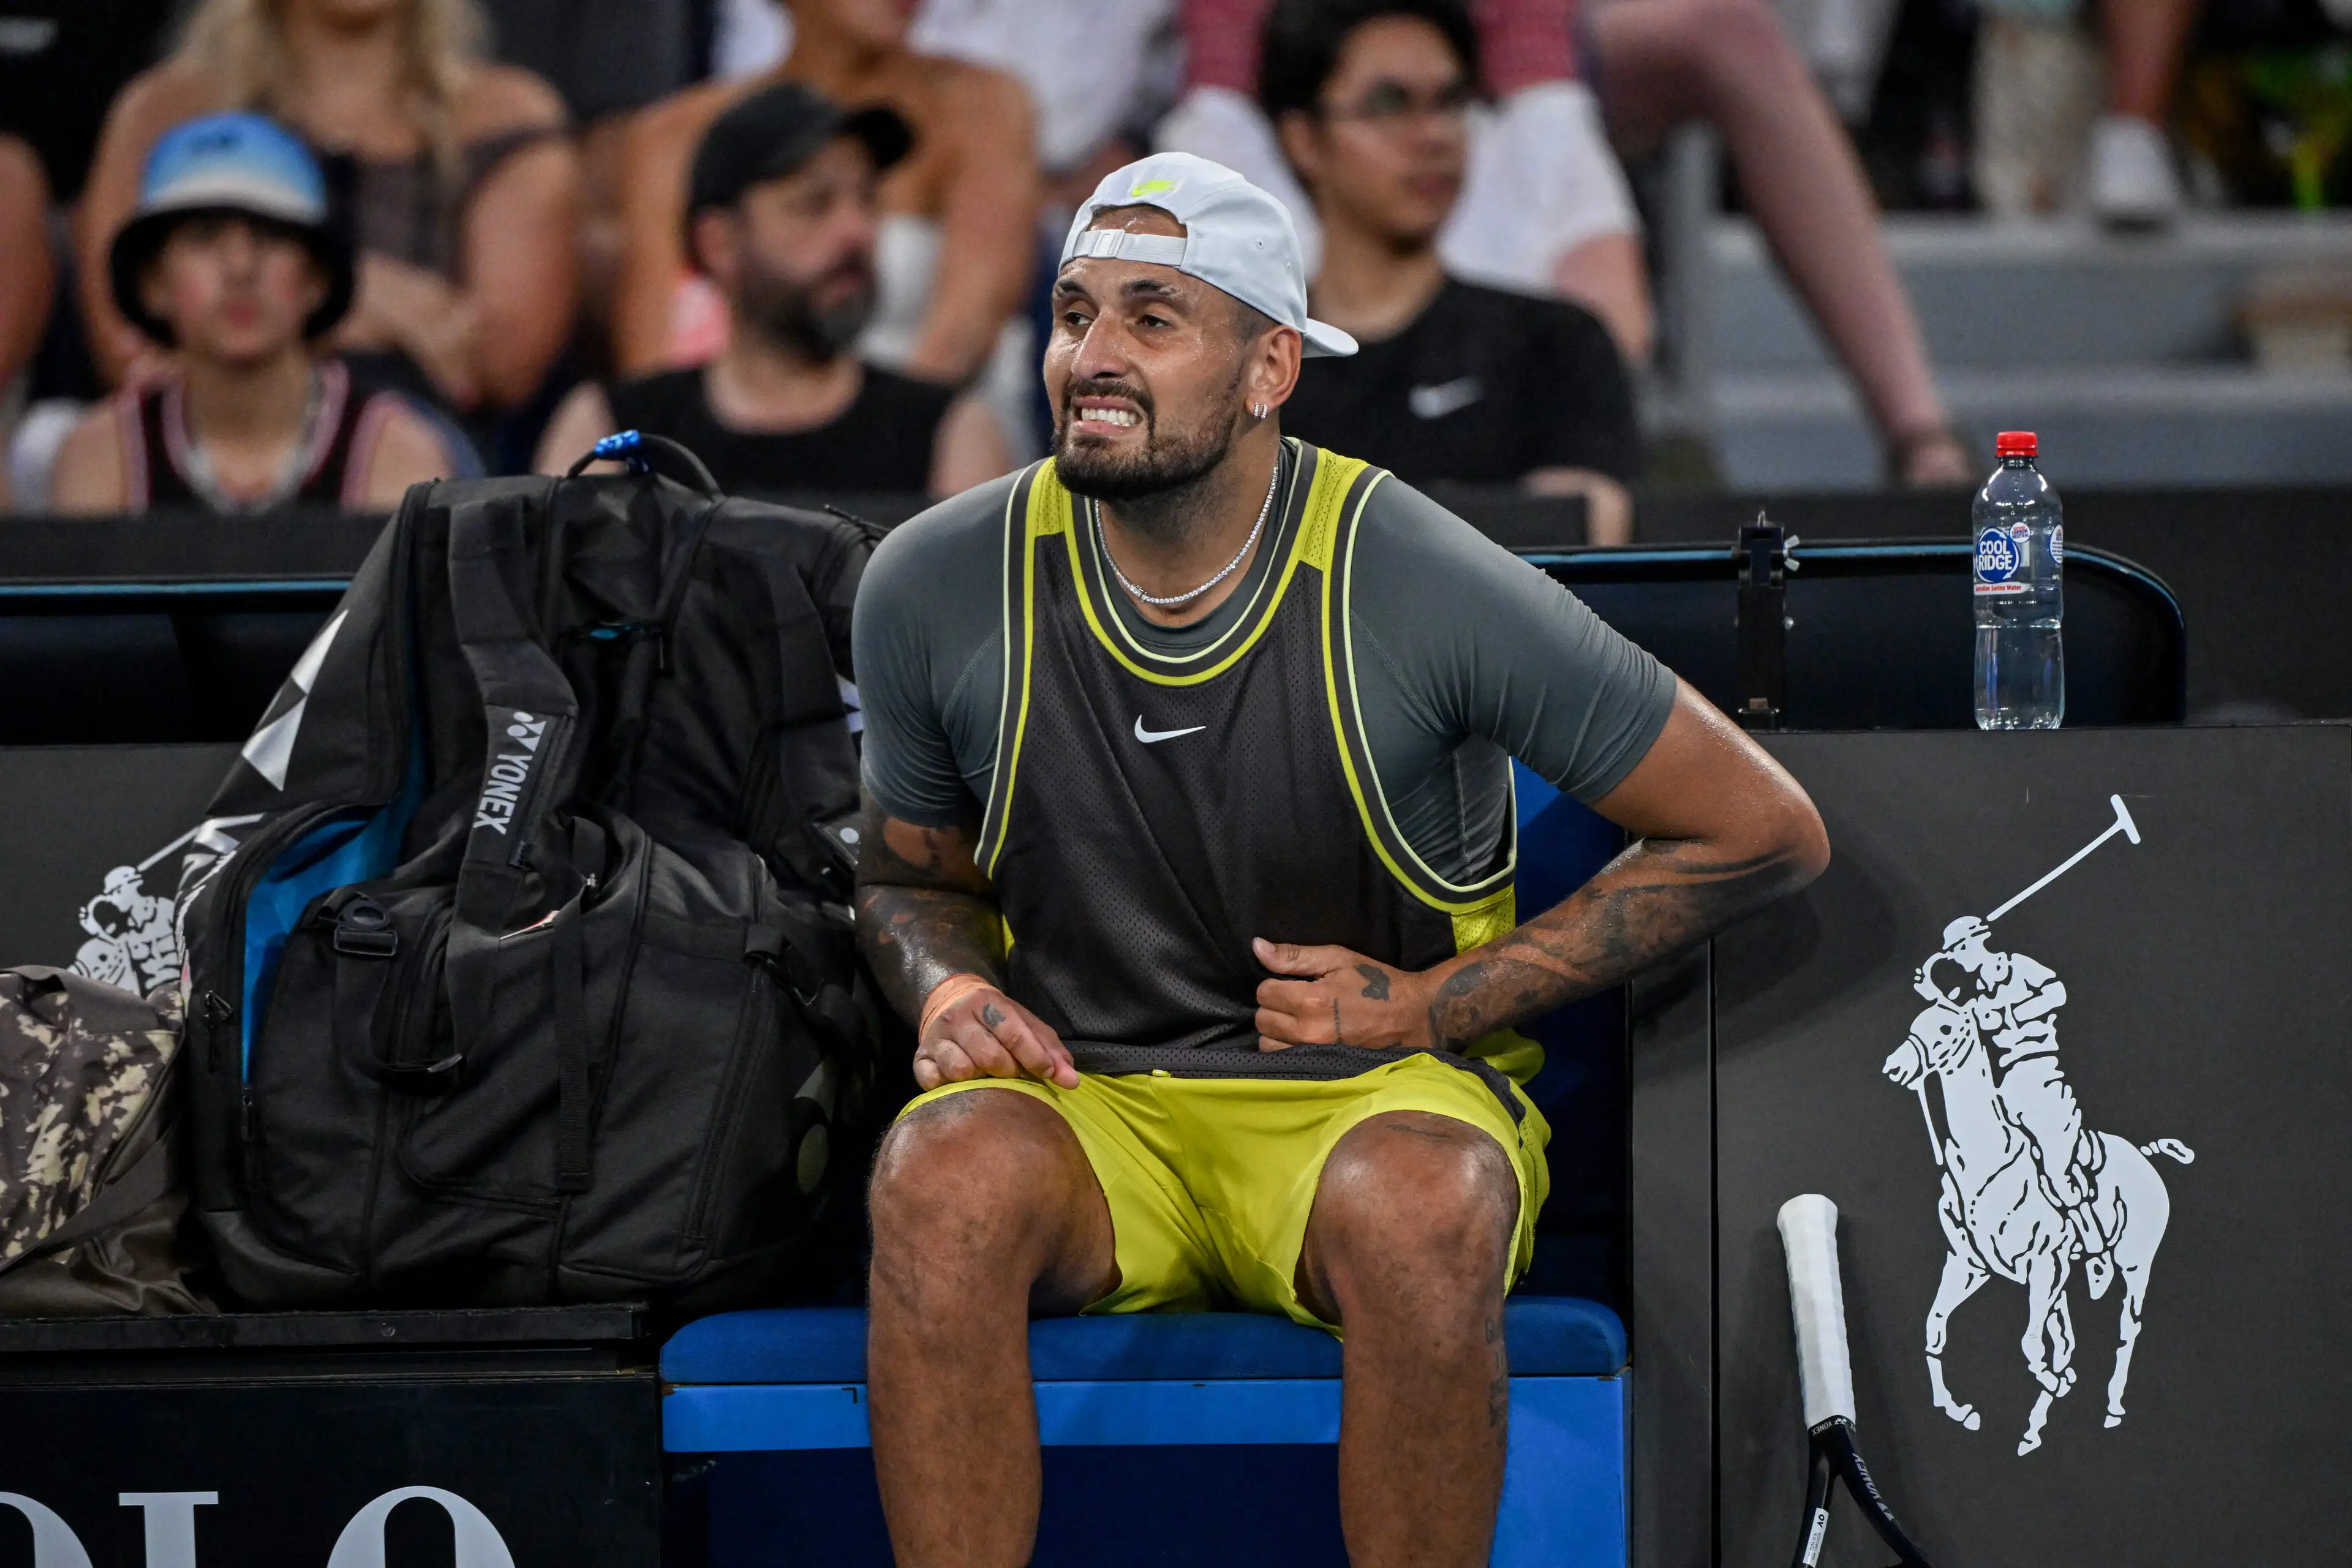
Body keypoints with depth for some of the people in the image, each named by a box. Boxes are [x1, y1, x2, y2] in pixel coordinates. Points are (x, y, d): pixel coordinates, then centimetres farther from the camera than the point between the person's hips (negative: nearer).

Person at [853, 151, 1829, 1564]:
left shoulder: (1424, 589, -12)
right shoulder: (938, 589, -2)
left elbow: (1766, 832, -4)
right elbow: (910, 872, 19)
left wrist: (1436, 1004, -7)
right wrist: (952, 993, -6)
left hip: (1380, 1091, -2)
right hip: (1085, 1105, 2)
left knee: (1416, 1201, -38)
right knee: (947, 1170, -33)